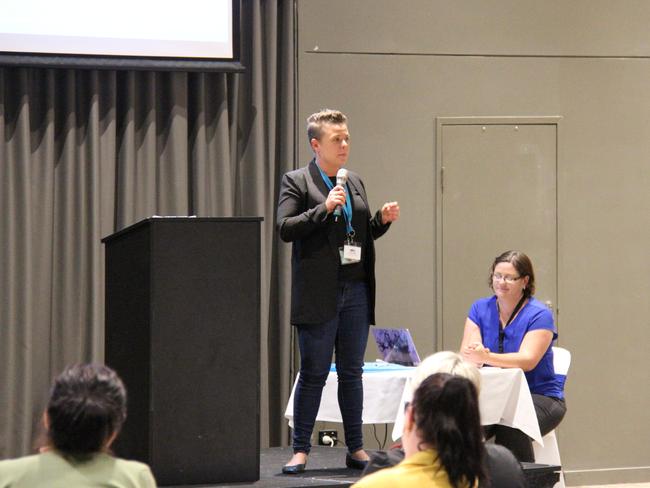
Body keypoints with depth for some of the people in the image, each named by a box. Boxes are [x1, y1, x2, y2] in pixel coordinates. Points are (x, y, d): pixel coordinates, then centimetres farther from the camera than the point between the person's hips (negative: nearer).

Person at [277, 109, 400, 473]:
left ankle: (356, 449, 14)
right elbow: (285, 229, -13)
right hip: (319, 293, -5)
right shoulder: (297, 182, -2)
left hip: (356, 291, 5)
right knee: (313, 374, -2)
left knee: (352, 372, 9)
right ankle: (301, 450, 5)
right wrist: (325, 207, -20)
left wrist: (383, 220, 2)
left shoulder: (356, 183, 15)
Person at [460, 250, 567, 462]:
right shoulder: (480, 309, 7)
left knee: (512, 428, -35)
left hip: (540, 397, -3)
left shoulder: (539, 315, -7)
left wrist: (487, 357, -37)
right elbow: (465, 354, -5)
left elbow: (528, 360, -21)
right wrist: (474, 356, -31)